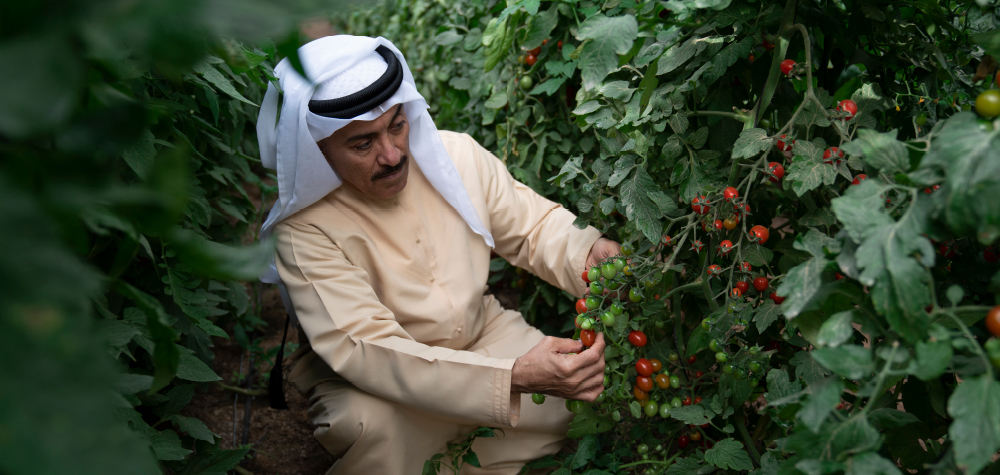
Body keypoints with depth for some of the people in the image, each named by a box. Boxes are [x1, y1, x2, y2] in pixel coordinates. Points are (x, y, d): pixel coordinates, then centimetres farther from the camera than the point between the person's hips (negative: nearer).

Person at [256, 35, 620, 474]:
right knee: (372, 424, -37)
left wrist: (589, 253, -24)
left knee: (591, 384, -15)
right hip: (370, 382, -4)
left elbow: (533, 224, 1)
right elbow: (365, 351, -35)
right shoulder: (304, 228, -26)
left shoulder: (456, 154, -11)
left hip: (481, 335, 5)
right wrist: (513, 378, -46)